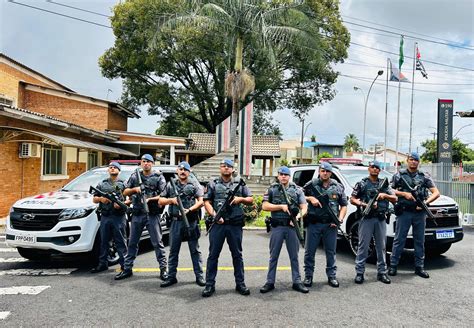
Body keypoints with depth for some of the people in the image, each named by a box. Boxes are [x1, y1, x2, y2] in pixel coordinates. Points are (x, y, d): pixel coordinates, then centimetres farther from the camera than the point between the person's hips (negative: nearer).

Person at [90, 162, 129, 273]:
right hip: (105, 217, 3)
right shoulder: (101, 184, 15)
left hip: (119, 217, -3)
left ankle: (124, 264, 5)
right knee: (104, 241, 10)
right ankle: (102, 263, 19)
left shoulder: (123, 184, 6)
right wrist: (100, 199, -6)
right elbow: (94, 199, 16)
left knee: (120, 241, 0)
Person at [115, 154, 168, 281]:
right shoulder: (134, 176, 11)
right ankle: (127, 269, 20)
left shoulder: (159, 177, 1)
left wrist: (150, 199, -19)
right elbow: (125, 192, 12)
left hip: (153, 214, -3)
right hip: (137, 214, 3)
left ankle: (163, 269, 8)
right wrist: (135, 189, -7)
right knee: (132, 242, 10)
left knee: (158, 243, 0)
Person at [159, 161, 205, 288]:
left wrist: (190, 209, -18)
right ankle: (171, 277, 16)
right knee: (173, 250, 7)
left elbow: (201, 201, -3)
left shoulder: (195, 185, 5)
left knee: (195, 250, 4)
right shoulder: (171, 185, 13)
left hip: (191, 222, -2)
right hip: (176, 221, 2)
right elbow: (161, 201, 13)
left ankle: (199, 276, 11)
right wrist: (171, 200, -6)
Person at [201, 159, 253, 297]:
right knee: (213, 255, 3)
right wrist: (214, 215, -15)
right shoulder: (213, 184, 8)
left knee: (237, 255, 8)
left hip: (235, 225, 1)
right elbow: (207, 202, 1)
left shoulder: (240, 184, 12)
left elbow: (251, 200, 13)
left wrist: (240, 199, -7)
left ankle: (240, 284, 19)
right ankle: (210, 285, 11)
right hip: (217, 224, -1)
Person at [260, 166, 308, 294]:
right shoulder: (272, 190, 6)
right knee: (274, 256, 6)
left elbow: (304, 207, 4)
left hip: (292, 226, 1)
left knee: (294, 256, 8)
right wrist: (282, 207, -11)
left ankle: (297, 282, 18)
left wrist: (298, 216, -16)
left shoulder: (297, 190, 9)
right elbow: (265, 206, -4)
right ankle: (270, 282, 14)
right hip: (277, 227, -1)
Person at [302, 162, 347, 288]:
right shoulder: (311, 185, 3)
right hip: (313, 224, -1)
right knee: (310, 251, 3)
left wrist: (340, 219, -2)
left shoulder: (338, 187, 9)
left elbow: (344, 205, 11)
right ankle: (308, 276, 15)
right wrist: (310, 198, -10)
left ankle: (332, 275, 20)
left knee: (331, 251, 8)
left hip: (331, 224, 1)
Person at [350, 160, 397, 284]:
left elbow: (395, 199, 12)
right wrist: (365, 205, -13)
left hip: (381, 219, 3)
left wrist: (384, 195, -7)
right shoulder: (362, 184, 4)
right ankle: (359, 273, 3)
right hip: (367, 218, -3)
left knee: (381, 247, 8)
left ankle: (382, 272, 17)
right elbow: (352, 199, 2)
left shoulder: (384, 184, 14)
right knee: (363, 246, -2)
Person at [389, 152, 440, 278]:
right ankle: (393, 266, 6)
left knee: (419, 241, 8)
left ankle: (419, 267, 17)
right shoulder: (399, 175, 6)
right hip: (404, 212, -2)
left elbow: (436, 193, 6)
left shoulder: (424, 177, 11)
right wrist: (404, 194, -9)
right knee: (399, 240, -1)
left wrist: (425, 203, -9)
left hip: (420, 212, 3)